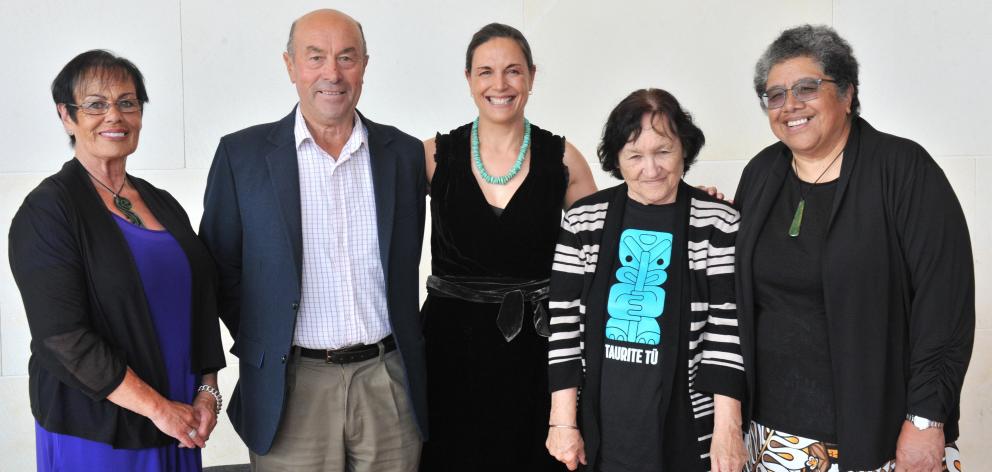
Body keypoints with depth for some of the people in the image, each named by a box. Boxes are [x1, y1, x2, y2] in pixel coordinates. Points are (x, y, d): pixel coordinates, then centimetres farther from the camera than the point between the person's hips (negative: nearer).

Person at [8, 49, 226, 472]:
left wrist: (207, 390, -1)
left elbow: (200, 304, 12)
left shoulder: (163, 204, 9)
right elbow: (63, 338, -17)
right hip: (94, 435, -5)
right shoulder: (46, 210, -10)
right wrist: (158, 407, -16)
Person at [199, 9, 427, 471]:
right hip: (290, 389, -2)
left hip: (390, 384, 2)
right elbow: (220, 268, 4)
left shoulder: (405, 153, 4)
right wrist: (261, 346, 2)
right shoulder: (242, 154, -1)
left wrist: (400, 350, 9)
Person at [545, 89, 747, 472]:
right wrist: (563, 421, -2)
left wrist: (727, 428, -9)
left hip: (688, 430, -1)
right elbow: (564, 321, 1)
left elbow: (727, 325, -5)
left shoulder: (719, 224, -5)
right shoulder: (584, 220, 0)